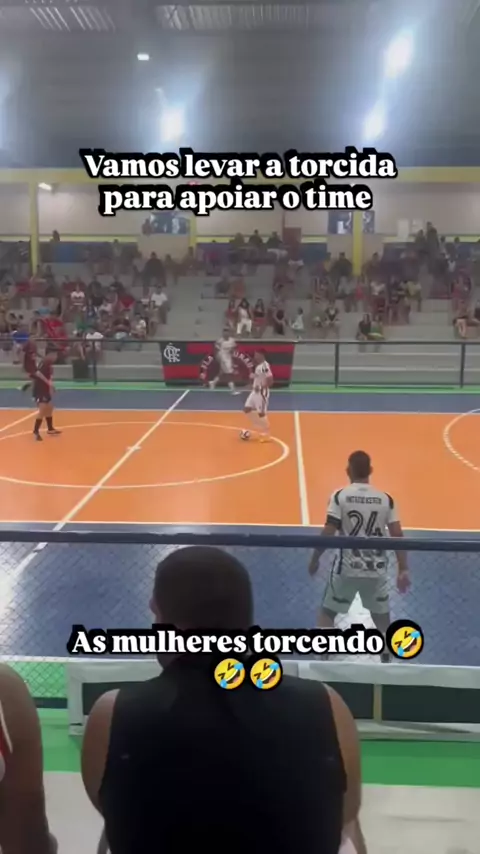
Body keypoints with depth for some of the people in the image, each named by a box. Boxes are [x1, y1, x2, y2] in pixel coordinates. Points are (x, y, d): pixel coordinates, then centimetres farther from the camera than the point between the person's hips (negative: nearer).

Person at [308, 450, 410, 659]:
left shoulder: (340, 496, -9)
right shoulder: (385, 499, -1)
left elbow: (328, 534, -12)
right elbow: (398, 536, -3)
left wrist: (315, 559, 2)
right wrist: (403, 570, 3)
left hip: (347, 568, -2)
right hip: (376, 570, 2)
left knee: (327, 613, 17)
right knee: (382, 619, 21)